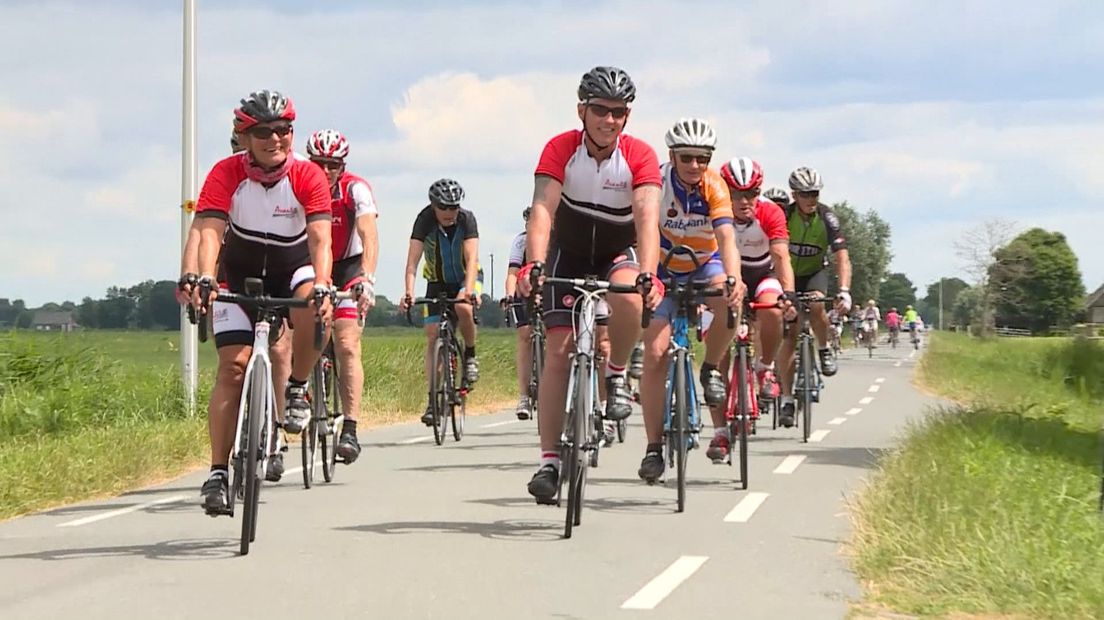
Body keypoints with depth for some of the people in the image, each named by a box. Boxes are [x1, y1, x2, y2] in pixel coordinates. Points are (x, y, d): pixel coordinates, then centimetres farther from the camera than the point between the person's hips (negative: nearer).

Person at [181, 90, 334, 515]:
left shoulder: (308, 177, -21)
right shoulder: (226, 175, -21)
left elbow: (320, 239, -30)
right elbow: (209, 232, -31)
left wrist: (321, 286, -49)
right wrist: (201, 278, -51)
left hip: (293, 268, 0)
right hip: (240, 272, 0)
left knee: (313, 308, -35)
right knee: (233, 366, -13)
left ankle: (297, 388, -8)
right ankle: (218, 473, -11)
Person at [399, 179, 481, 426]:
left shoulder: (467, 219, -23)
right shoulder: (425, 220, -22)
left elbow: (471, 258, -33)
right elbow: (413, 259, -29)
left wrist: (468, 290, -49)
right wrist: (409, 292, -43)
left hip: (464, 278, -1)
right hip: (437, 282, 1)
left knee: (464, 308, -34)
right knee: (432, 337, -8)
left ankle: (470, 356, -8)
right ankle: (433, 397, -5)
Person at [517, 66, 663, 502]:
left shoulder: (640, 156, -20)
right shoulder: (560, 150, -20)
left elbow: (647, 217, -32)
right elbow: (543, 208, -31)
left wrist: (647, 274, -48)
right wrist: (534, 264, -48)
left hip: (619, 252, -1)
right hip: (568, 254, 1)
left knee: (627, 299, -36)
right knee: (558, 351, -10)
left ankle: (616, 374, -7)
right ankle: (549, 461, -8)